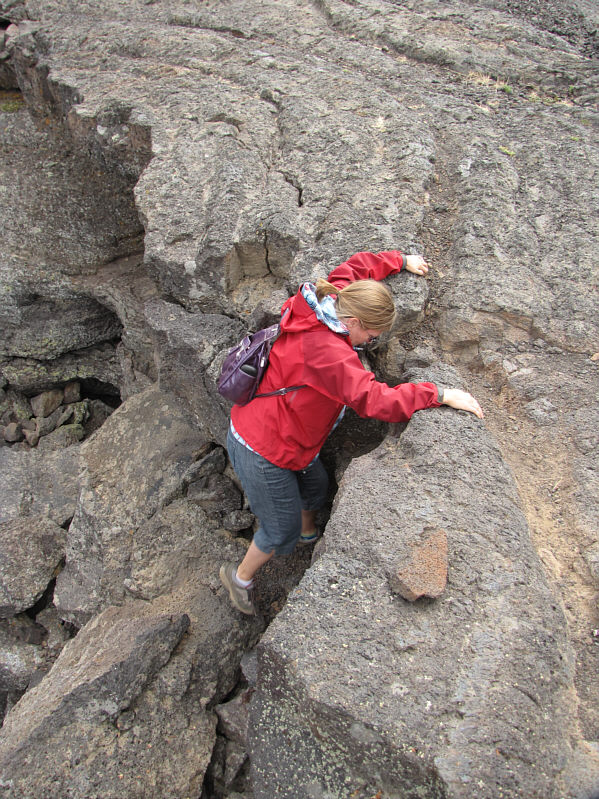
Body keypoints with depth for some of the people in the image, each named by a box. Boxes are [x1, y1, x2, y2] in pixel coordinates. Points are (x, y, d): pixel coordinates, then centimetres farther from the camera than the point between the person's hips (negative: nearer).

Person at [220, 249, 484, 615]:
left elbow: (356, 265, 13)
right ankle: (240, 577, 39)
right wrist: (440, 394, -31)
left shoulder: (331, 300, -7)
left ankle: (309, 533, 62)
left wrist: (402, 260, 20)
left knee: (316, 487, 29)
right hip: (261, 454, -9)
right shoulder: (324, 347, -34)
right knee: (282, 532, 11)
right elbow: (373, 399, -37)